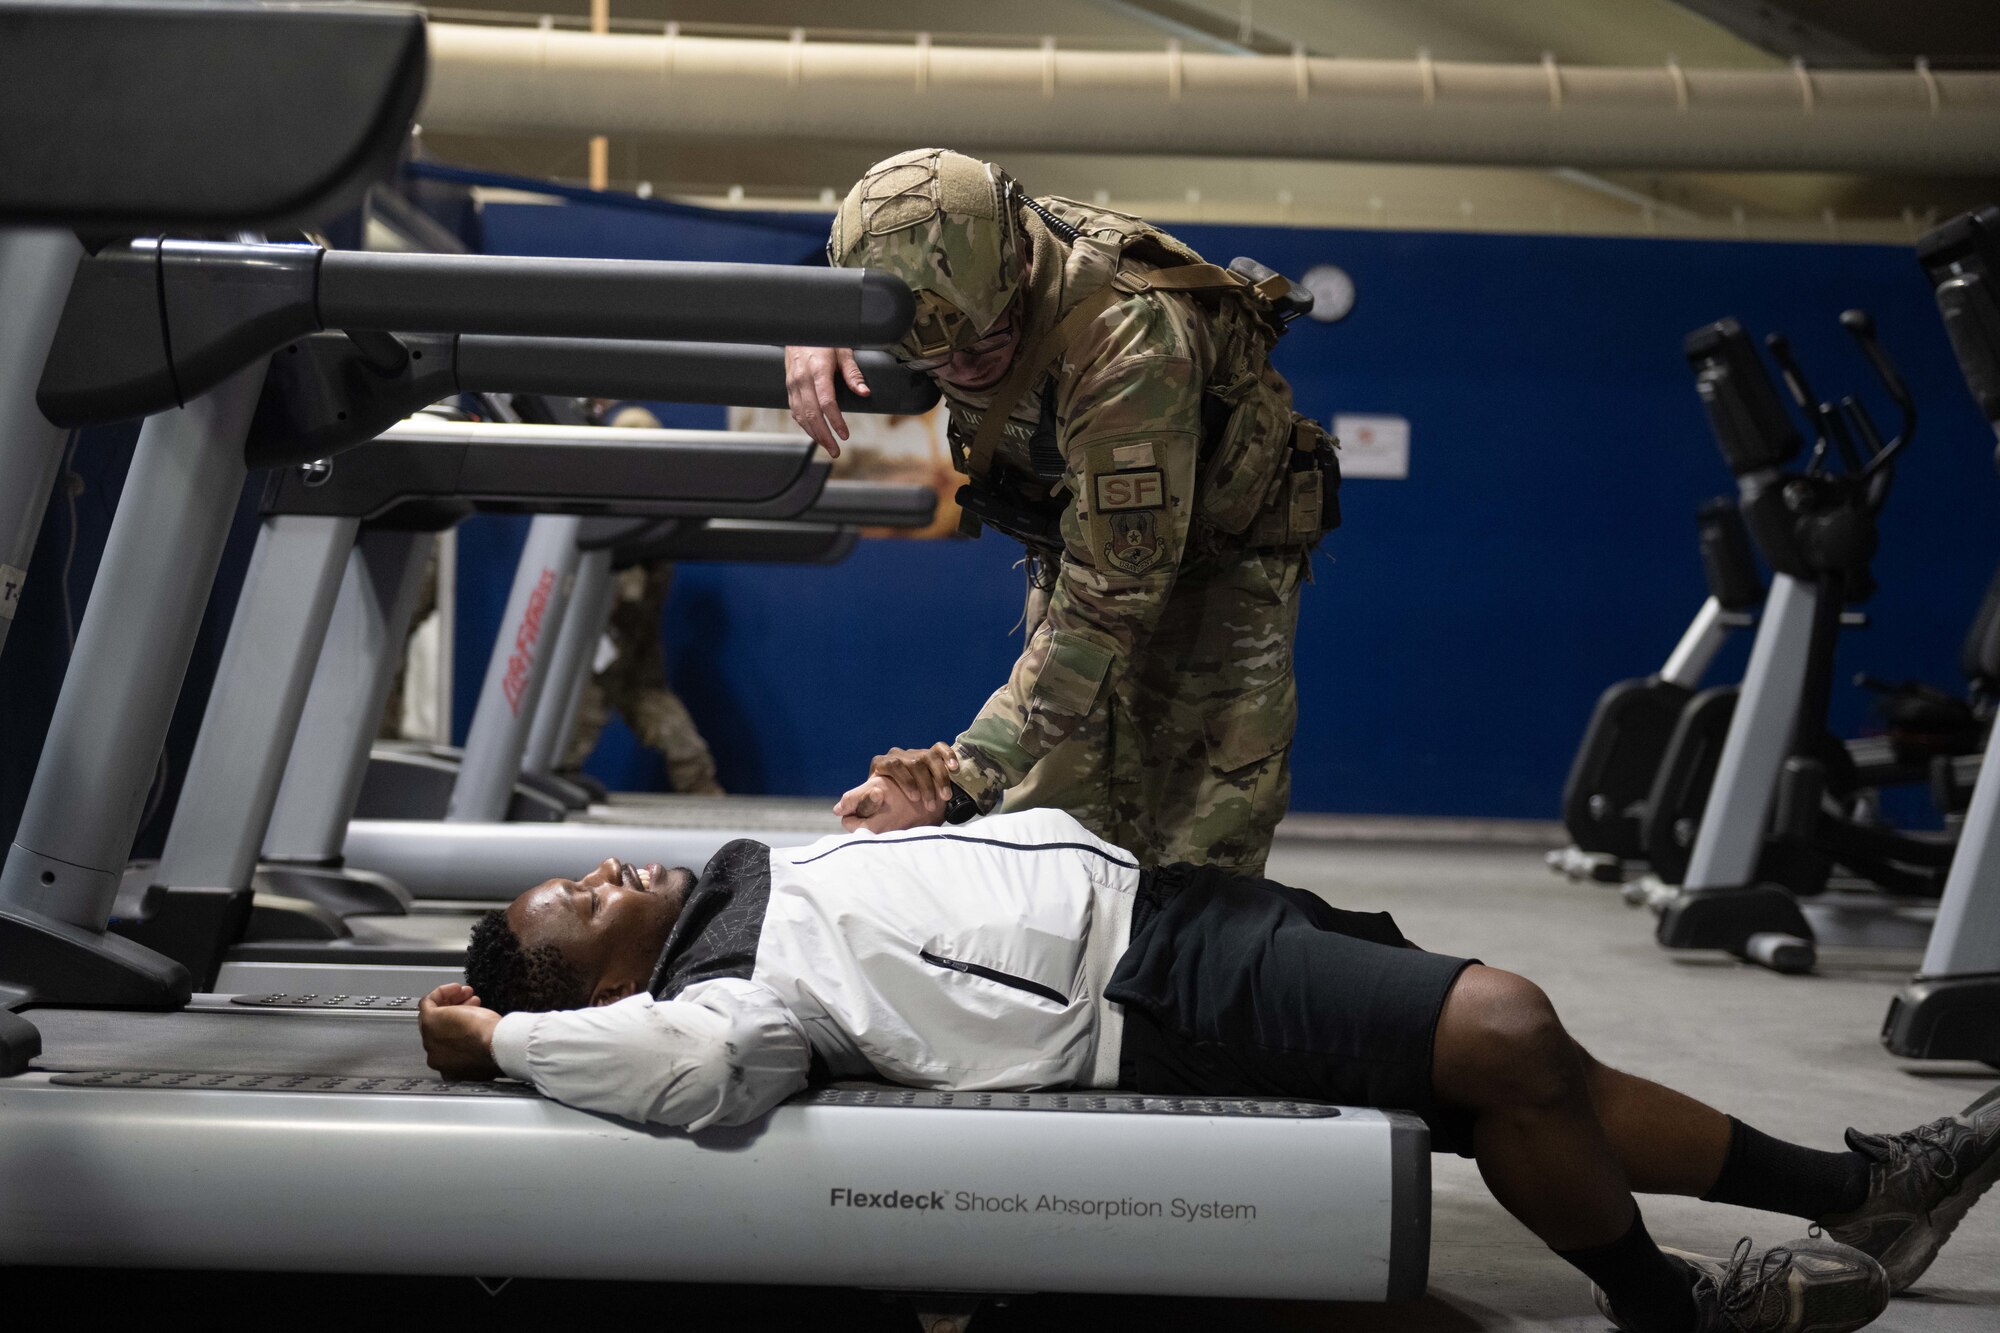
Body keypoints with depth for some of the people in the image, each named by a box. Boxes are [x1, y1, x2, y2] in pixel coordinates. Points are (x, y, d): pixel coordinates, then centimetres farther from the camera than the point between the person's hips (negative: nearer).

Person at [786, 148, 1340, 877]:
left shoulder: (1130, 343, -40)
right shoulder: (952, 262, -20)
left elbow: (1110, 599, -39)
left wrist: (970, 774, -42)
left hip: (1217, 553, -6)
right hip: (1083, 538, 6)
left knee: (1193, 866, -12)